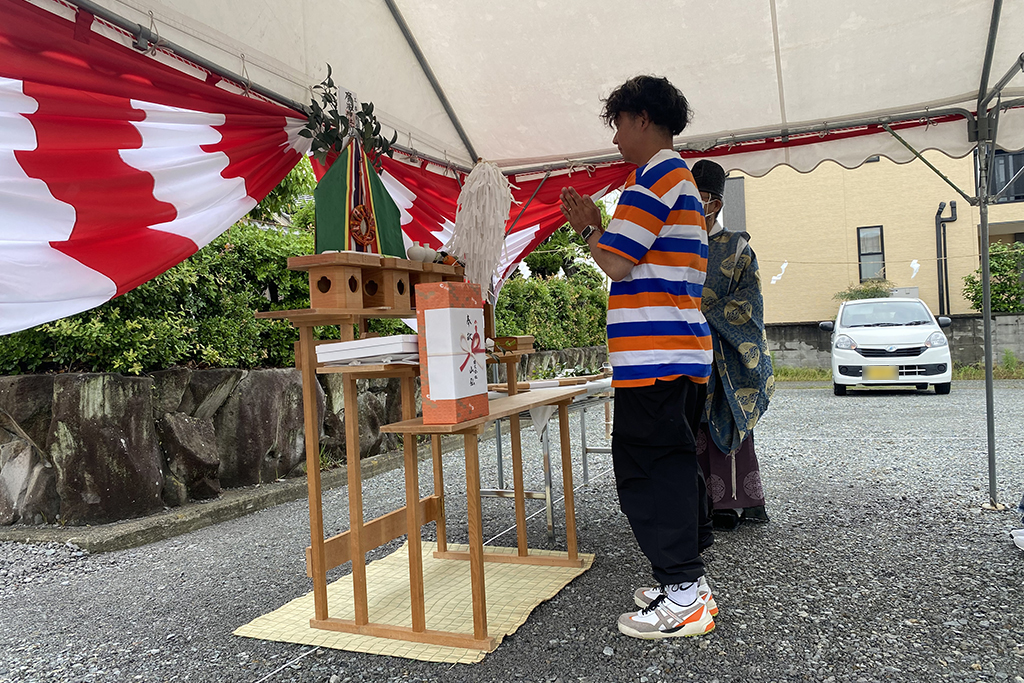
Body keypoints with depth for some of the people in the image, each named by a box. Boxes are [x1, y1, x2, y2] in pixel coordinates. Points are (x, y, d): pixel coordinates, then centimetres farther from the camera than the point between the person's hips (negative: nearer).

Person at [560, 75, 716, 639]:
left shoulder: (657, 173, -8)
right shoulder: (682, 179, 24)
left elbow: (616, 262, -15)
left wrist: (588, 227, 4)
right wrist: (597, 226, 19)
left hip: (654, 353, -11)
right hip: (684, 350, 11)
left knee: (646, 469, -6)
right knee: (674, 463, 14)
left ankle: (683, 598, 0)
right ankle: (687, 583, 24)